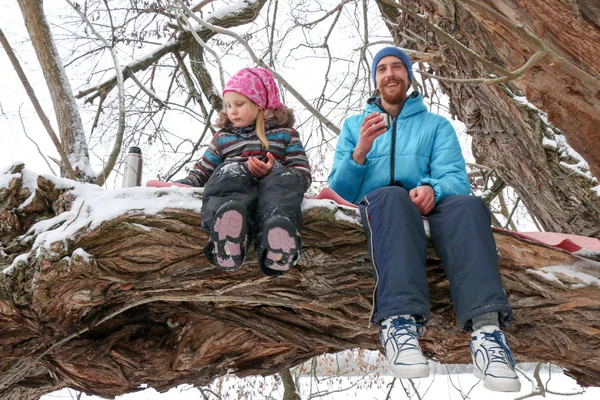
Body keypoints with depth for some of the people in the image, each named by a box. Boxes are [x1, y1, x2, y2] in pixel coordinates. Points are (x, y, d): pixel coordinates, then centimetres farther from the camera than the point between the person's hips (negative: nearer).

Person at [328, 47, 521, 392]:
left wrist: (432, 189, -21)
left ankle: (487, 327, -51)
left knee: (467, 204, -33)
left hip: (429, 207, 1)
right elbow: (339, 191, 11)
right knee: (393, 196, -37)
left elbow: (456, 179, 4)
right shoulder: (355, 125, 23)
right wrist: (360, 152, -9)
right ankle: (400, 320, -56)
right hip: (377, 207, -1)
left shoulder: (437, 124, 22)